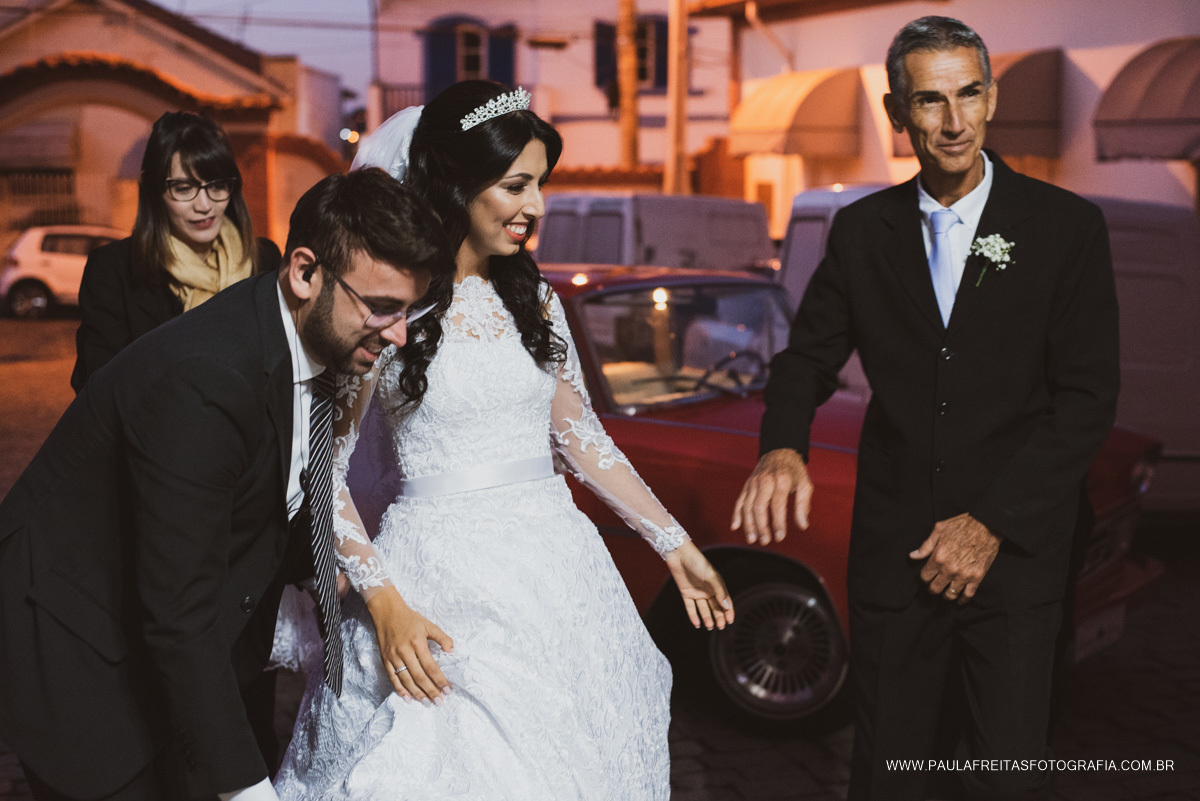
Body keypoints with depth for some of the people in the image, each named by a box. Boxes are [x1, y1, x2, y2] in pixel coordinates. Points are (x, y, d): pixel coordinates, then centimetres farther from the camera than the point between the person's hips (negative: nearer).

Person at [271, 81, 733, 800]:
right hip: (441, 585, -5)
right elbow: (323, 465, -7)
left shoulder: (534, 298, 7)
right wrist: (384, 603, -15)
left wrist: (675, 544, 12)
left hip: (556, 568, 5)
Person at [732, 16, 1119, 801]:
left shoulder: (1067, 227, -4)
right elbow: (810, 355, 5)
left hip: (1015, 551, -2)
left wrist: (993, 524, -14)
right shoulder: (862, 230, 4)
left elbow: (1087, 398, -7)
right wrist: (783, 447, -18)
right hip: (893, 550, 2)